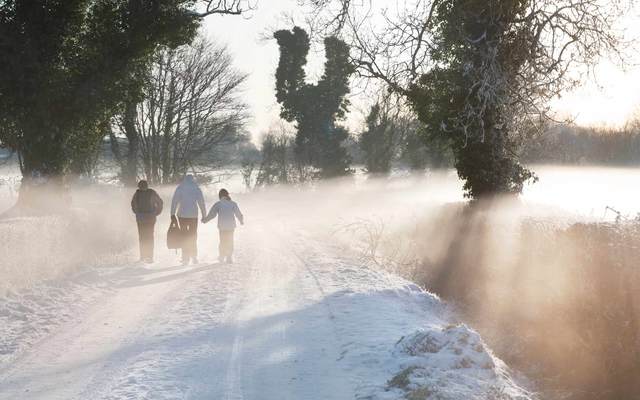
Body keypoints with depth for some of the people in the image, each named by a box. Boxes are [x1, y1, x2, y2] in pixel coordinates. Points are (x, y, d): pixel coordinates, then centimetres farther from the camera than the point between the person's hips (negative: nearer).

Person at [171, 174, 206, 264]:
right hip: (193, 215, 1)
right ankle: (194, 257, 8)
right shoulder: (196, 189, 2)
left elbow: (174, 201, -4)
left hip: (182, 215, -1)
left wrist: (173, 214, -3)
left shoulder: (180, 188, 1)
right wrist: (204, 215, 6)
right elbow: (201, 202, 1)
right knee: (193, 237, 12)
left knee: (184, 237, 4)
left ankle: (185, 258, -1)